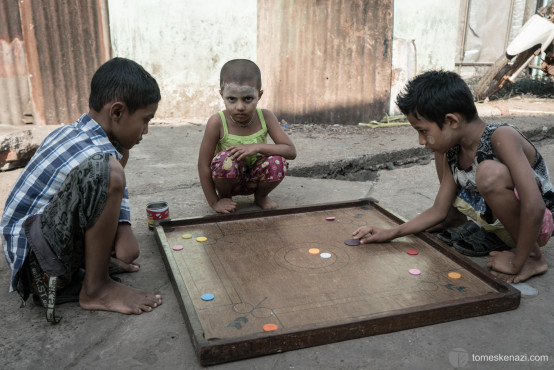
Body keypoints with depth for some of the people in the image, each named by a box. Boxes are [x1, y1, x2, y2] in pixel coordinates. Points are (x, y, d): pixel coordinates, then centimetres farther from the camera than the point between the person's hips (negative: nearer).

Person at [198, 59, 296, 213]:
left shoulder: (265, 117, -15)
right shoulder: (217, 122, -23)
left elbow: (291, 151, -18)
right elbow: (203, 165, -18)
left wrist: (257, 147, -32)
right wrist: (214, 202, -17)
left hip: (254, 180, 3)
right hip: (228, 179, -2)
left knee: (278, 162, -26)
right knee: (226, 158, -34)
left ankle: (261, 196, 7)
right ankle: (224, 196, -1)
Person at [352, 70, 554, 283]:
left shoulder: (501, 137, -29)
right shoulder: (452, 153, -7)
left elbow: (534, 206, -35)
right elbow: (439, 210, -1)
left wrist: (516, 265, -28)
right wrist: (390, 234, -8)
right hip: (493, 218, 7)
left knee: (490, 172, -36)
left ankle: (532, 257, -17)